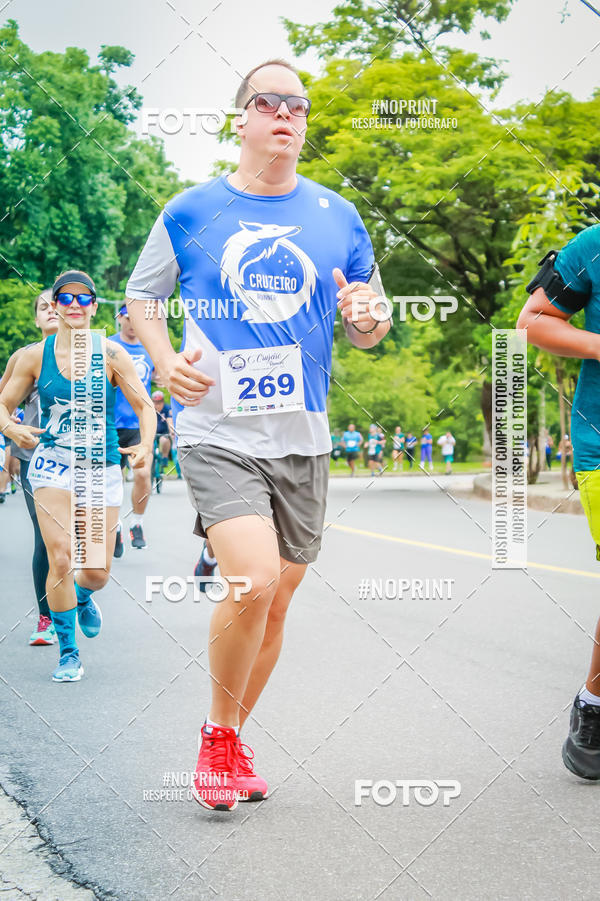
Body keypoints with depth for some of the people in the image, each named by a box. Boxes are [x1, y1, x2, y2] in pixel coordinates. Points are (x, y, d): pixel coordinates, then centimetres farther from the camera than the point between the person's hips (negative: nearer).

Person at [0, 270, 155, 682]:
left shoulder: (111, 354, -2)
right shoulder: (35, 356, 0)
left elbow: (144, 406, 1)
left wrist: (146, 444, -17)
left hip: (102, 468, 1)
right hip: (53, 464, -1)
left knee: (97, 572, 2)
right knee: (60, 558, -14)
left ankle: (83, 597, 42)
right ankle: (68, 652, 6)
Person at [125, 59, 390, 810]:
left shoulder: (337, 217, 8)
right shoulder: (190, 212, 1)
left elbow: (369, 328, 14)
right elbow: (141, 296, 10)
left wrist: (367, 318, -10)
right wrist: (165, 360, -9)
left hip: (303, 438, 4)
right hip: (217, 431, -4)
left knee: (276, 603, 9)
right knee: (253, 584, -21)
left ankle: (230, 740, 30)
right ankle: (217, 734, 3)